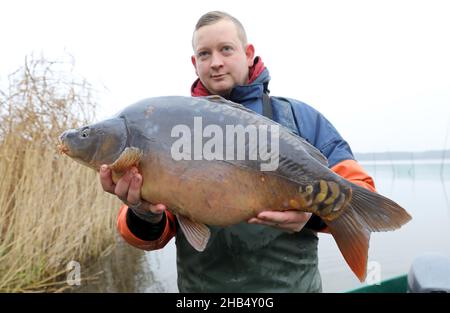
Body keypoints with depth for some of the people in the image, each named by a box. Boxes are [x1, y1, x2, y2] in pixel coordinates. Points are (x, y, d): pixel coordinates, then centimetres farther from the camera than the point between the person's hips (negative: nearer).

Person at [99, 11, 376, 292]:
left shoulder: (300, 118, -1)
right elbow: (153, 236, 1)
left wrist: (314, 211, -21)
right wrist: (146, 215, -21)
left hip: (292, 283, 0)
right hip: (201, 285, 1)